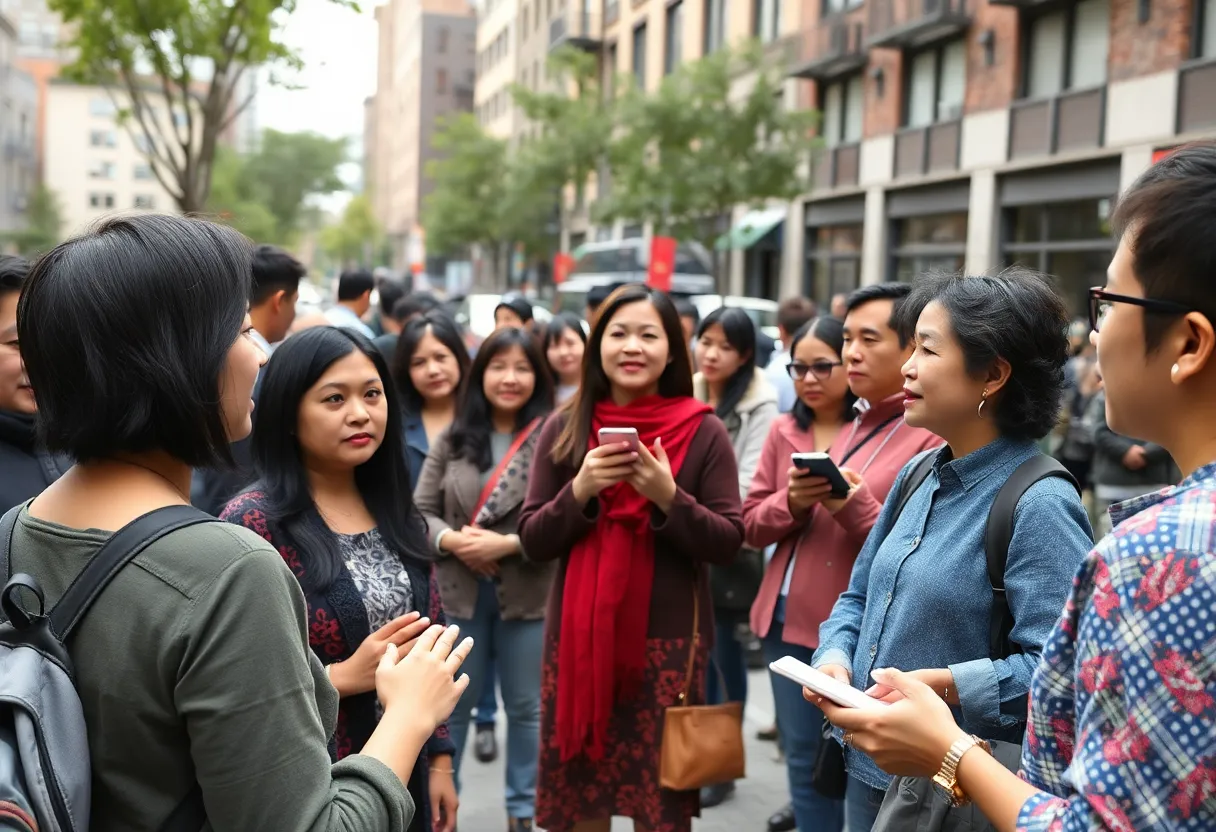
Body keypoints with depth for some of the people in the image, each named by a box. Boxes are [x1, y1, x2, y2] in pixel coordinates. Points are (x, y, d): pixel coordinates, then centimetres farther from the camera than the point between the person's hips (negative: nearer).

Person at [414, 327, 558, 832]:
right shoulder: (453, 439, 3)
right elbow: (419, 511, 4)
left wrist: (509, 544, -20)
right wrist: (450, 539, -14)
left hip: (528, 596, -2)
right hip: (458, 593, 2)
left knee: (526, 707, 13)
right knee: (451, 704, 15)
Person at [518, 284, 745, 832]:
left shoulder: (704, 433, -3)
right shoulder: (563, 430, 2)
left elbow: (728, 544, -4)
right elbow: (533, 542, 2)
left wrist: (669, 496, -19)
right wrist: (580, 491, -15)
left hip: (668, 643, -2)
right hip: (576, 638, 2)